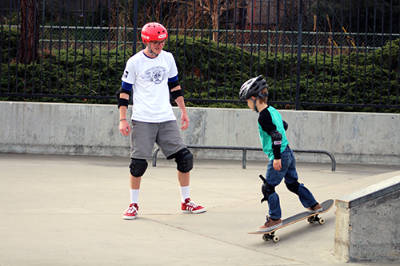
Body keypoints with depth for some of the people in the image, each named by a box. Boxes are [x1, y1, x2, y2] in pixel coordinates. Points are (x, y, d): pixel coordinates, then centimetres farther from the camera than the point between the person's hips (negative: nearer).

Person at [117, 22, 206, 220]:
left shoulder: (168, 58, 9)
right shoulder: (135, 62, -4)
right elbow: (124, 92, -1)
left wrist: (183, 111, 19)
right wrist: (122, 119, -7)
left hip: (166, 119, 4)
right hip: (142, 121, -4)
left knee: (185, 157, -1)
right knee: (138, 163, -9)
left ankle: (186, 201, 13)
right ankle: (133, 205, 7)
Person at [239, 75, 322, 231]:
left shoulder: (263, 117, -18)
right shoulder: (273, 111, 10)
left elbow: (276, 135, -25)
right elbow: (284, 126, 27)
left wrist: (277, 158, -24)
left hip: (279, 156, -9)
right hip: (288, 152, 9)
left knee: (268, 187, -2)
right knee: (293, 183, 23)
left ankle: (275, 218, 1)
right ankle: (314, 205, 33)